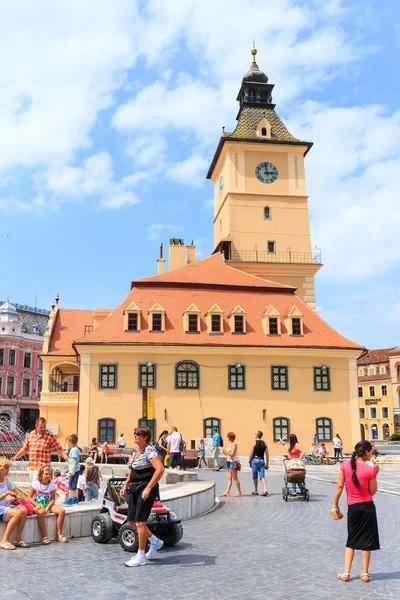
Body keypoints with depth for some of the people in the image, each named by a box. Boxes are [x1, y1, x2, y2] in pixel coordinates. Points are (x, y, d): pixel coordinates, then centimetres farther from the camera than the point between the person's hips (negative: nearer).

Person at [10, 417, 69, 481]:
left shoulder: (50, 436, -5)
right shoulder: (30, 435, 8)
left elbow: (59, 449, -6)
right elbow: (25, 448, 20)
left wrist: (66, 458, -15)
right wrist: (16, 457, 14)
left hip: (43, 467, -5)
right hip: (32, 467, 5)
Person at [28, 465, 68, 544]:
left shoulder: (52, 485, 3)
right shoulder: (35, 484, -6)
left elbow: (52, 499, 2)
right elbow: (30, 497, -6)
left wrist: (47, 507, -17)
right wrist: (37, 505, -21)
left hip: (48, 504, 4)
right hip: (37, 505, -4)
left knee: (62, 511, -21)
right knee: (41, 512, -40)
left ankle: (59, 535, -12)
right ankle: (44, 536, -31)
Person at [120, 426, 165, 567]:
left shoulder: (149, 451, -14)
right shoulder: (135, 450, 12)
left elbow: (160, 469, -27)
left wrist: (148, 488, -27)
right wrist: (125, 485, 15)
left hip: (146, 489, -9)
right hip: (134, 489, 9)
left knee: (140, 522, -5)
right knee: (131, 521, 11)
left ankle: (141, 557, 9)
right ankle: (155, 542, 30)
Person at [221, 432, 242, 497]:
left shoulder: (234, 444, -12)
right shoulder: (230, 444, 15)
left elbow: (232, 454, -19)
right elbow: (227, 454, 17)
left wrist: (225, 450, -13)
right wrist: (223, 451, 1)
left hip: (233, 462, -9)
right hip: (229, 461, 9)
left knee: (235, 478, -3)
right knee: (229, 478, 6)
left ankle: (239, 492, 5)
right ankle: (227, 492, 4)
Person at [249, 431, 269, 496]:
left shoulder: (254, 442, -6)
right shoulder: (264, 443, 6)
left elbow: (251, 453, -8)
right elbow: (267, 454, 6)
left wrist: (249, 461, 2)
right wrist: (267, 463, 11)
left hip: (255, 460, -3)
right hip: (262, 460, 3)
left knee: (255, 477, 9)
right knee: (262, 476, 1)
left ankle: (256, 491, 16)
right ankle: (265, 490, -15)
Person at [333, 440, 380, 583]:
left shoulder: (345, 465, -6)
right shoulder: (370, 469, -12)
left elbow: (340, 486, -4)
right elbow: (373, 492, -3)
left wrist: (335, 504, 5)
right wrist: (375, 474, 2)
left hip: (352, 507, 2)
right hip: (367, 507, -2)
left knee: (351, 540, 15)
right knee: (367, 540, 10)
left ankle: (346, 573, 11)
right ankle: (365, 573, 16)